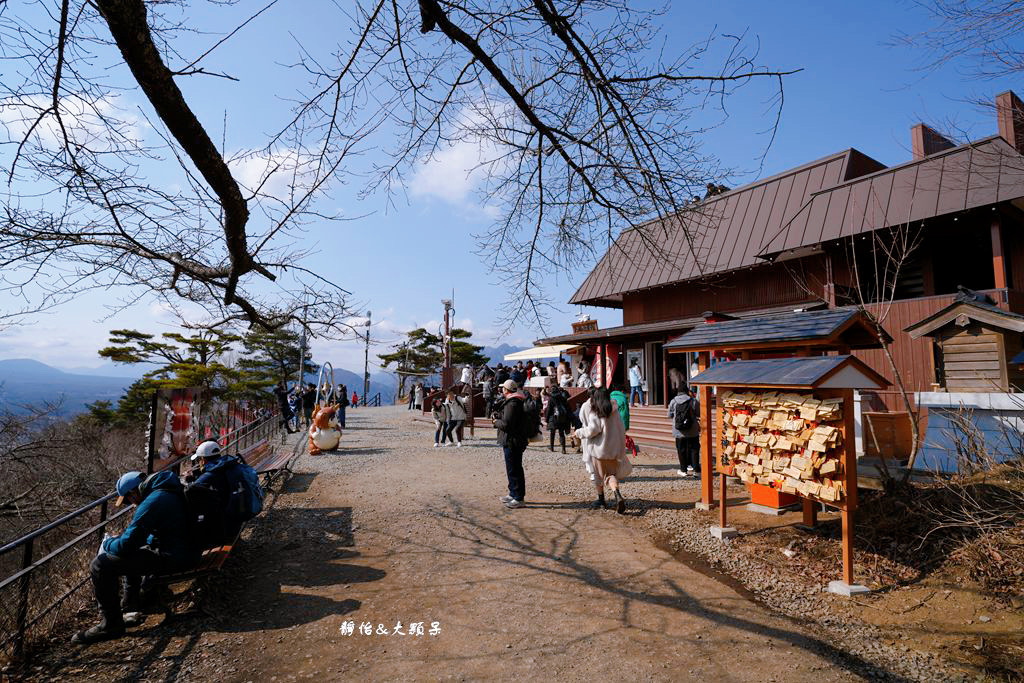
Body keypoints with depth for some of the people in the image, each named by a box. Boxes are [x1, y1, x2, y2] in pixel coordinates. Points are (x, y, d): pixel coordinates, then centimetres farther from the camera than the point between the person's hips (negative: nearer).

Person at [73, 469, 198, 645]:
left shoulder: (151, 503, -20)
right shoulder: (171, 490, 11)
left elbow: (126, 545, -18)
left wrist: (107, 544, 4)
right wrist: (121, 539, 23)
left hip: (172, 557, -10)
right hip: (187, 550, 11)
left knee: (100, 566, -10)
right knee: (132, 552, 34)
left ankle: (111, 624, 2)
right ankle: (130, 603, 42)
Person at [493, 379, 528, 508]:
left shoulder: (512, 404, -20)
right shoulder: (514, 401, 15)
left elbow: (506, 424, -24)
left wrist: (496, 422, -7)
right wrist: (499, 419, 7)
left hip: (512, 442, -11)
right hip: (511, 441, 11)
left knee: (514, 470, -4)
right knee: (513, 469, 19)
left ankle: (518, 498, 2)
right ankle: (513, 494, 30)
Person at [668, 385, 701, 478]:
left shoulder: (673, 402, -4)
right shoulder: (694, 401, -8)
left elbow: (670, 415, 4)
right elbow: (699, 414, -1)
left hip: (679, 431, 1)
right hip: (692, 431, -1)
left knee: (681, 450, 10)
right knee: (694, 450, 11)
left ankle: (683, 470, 15)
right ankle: (696, 470, 13)